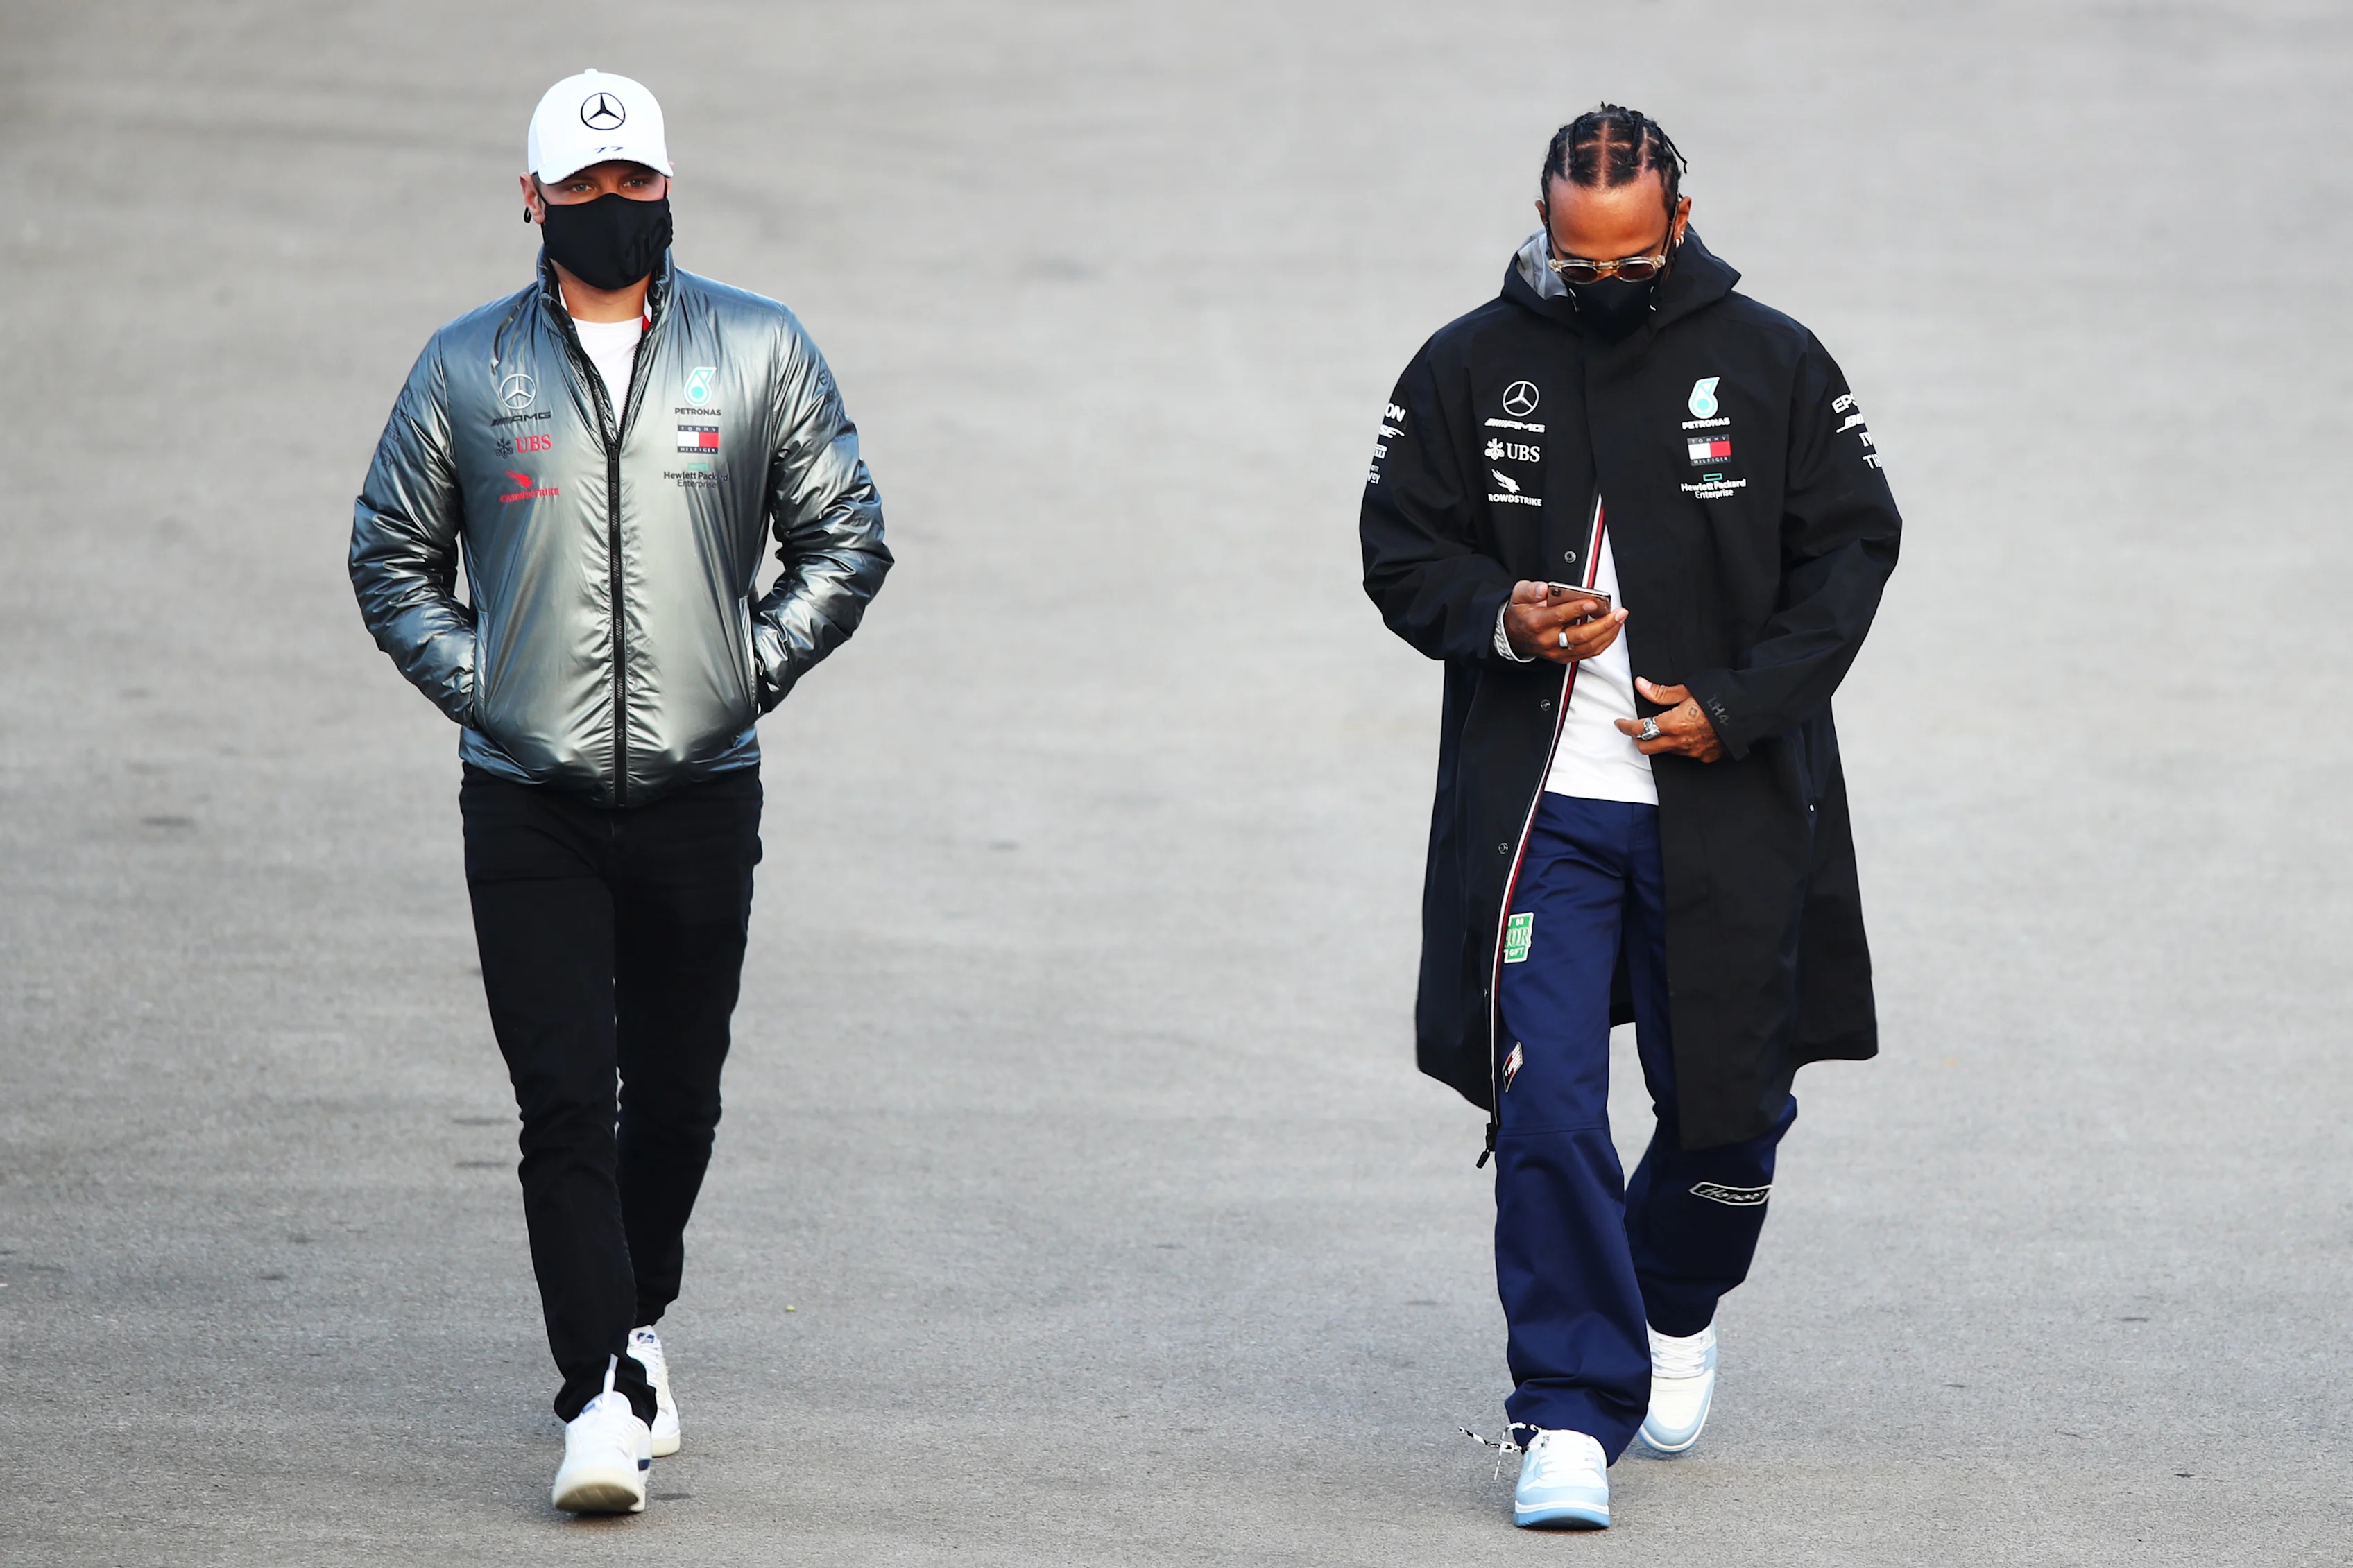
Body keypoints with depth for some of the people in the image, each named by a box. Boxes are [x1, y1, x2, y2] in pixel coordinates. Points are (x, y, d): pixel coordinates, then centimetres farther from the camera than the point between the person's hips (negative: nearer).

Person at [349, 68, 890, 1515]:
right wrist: (470, 680, 0)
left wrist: (750, 671, -1)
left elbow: (846, 537, 11)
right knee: (565, 1101, -10)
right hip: (527, 800, -1)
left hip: (699, 794, 1)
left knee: (675, 1096, 10)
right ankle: (608, 1397, -12)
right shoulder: (468, 367, 5)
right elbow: (393, 553, 14)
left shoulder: (761, 352, 4)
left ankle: (637, 1320, 34)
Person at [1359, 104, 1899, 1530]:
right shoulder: (1469, 368, 1)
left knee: (1728, 1104, 10)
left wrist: (1739, 700, -9)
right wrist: (1500, 617, -14)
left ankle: (1679, 1308, 41)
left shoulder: (1773, 365, 0)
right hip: (1538, 807, 0)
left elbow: (1852, 545, 2)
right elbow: (1401, 545, 8)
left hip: (1727, 809, 0)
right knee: (1544, 1106, -11)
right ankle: (1574, 1411, -4)